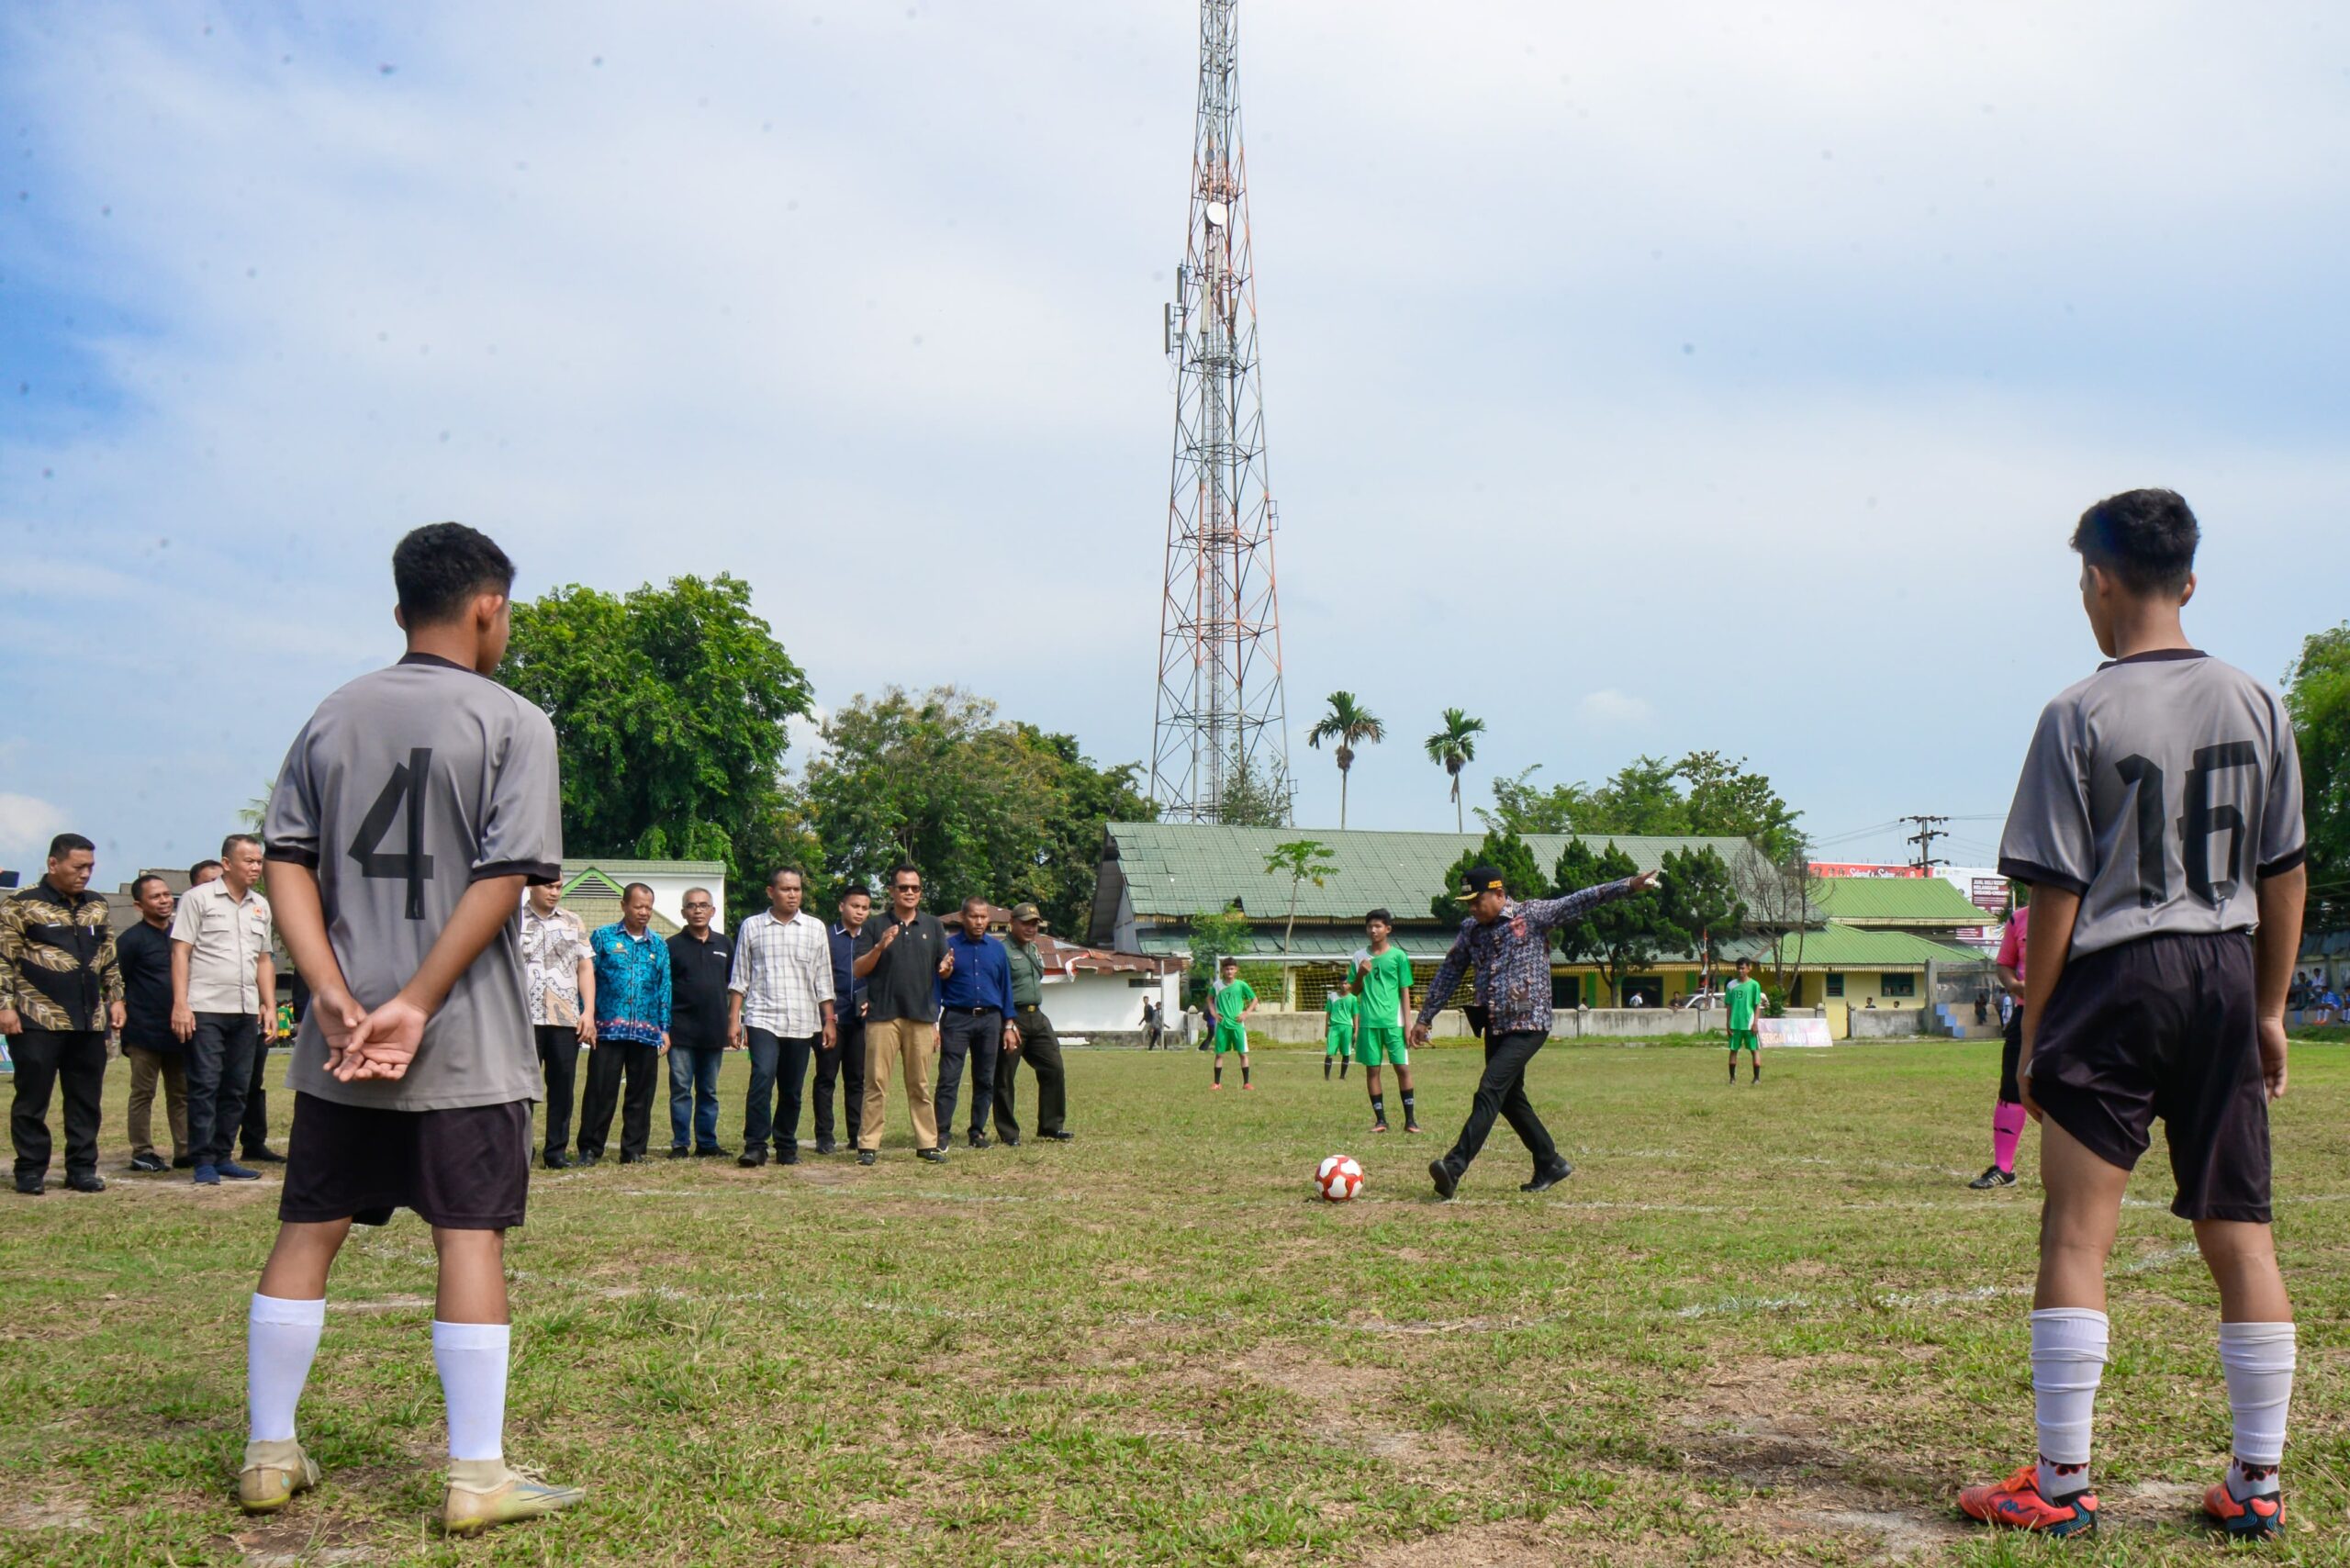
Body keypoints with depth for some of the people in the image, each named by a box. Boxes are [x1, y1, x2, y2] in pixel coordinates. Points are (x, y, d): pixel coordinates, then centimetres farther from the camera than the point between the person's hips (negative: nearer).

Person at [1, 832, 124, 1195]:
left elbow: (109, 959, 21)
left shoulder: (97, 906, 14)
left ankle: (82, 1168, 15)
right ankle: (30, 1171, 10)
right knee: (32, 1099, 2)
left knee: (86, 1100, 8)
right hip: (39, 1022, -5)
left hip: (90, 1022, 5)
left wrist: (115, 998, 14)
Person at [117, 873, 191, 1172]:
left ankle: (185, 1152, 12)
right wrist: (124, 1015, -11)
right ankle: (142, 1153, 6)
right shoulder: (131, 939, -6)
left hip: (178, 1031, 6)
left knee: (182, 1093, 8)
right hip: (145, 1033, -6)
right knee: (143, 1094, 1)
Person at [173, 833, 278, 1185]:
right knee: (204, 1086, -4)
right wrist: (180, 1004, -12)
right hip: (205, 1010, -6)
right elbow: (180, 952, -5)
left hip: (246, 1012, 6)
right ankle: (204, 1162, 1)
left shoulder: (260, 906, 15)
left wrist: (270, 1005, 12)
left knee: (237, 1089, 8)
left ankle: (222, 1156, 15)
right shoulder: (199, 898, -2)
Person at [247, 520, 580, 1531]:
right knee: (471, 1236, 0)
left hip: (337, 1041, 5)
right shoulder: (514, 724, -5)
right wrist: (415, 1006, -14)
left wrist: (337, 995, -4)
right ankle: (477, 1478, 3)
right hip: (468, 1043, -5)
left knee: (308, 1231, 13)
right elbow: (503, 878, -15)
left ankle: (268, 1456, 21)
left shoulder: (333, 718, 10)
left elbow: (287, 862, 3)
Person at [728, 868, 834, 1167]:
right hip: (762, 1018, -2)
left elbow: (823, 980, 12)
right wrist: (733, 1020, 1)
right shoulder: (752, 927, 7)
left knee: (792, 1090, 6)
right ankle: (755, 1146, -14)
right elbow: (739, 979, 7)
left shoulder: (814, 928, 10)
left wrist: (829, 1021, 8)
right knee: (762, 1078, -19)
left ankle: (786, 1147, 18)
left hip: (802, 1022, 2)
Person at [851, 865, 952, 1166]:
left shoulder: (933, 926, 14)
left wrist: (946, 967, -10)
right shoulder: (875, 927, 6)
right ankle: (868, 1145, -1)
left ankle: (928, 1143, 10)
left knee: (920, 1085, 6)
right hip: (882, 1015, -2)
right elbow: (858, 970, 1)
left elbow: (943, 969, 14)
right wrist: (879, 947, -16)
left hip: (921, 1016, 2)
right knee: (876, 1083, -3)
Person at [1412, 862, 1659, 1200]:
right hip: (1495, 1027, 7)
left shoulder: (1532, 915, -6)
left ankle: (1454, 1167, -24)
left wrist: (1629, 885, -22)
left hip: (1528, 1025, -7)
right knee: (1510, 1099, 12)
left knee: (1490, 1090, -17)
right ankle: (1550, 1164, 27)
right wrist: (1424, 1018, 19)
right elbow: (1449, 973, 17)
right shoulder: (1470, 929, 10)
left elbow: (1580, 902, -13)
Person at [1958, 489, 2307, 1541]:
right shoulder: (2256, 706, 6)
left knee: (2076, 1234, 0)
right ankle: (2258, 1486, 16)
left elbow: (2057, 894, -9)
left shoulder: (2081, 715, -9)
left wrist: (2033, 1033, -2)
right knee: (2240, 1231, 9)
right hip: (2224, 980, 5)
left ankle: (2061, 1485, 3)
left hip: (2114, 982, -5)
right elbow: (2287, 875, 10)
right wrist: (2269, 1010, 18)